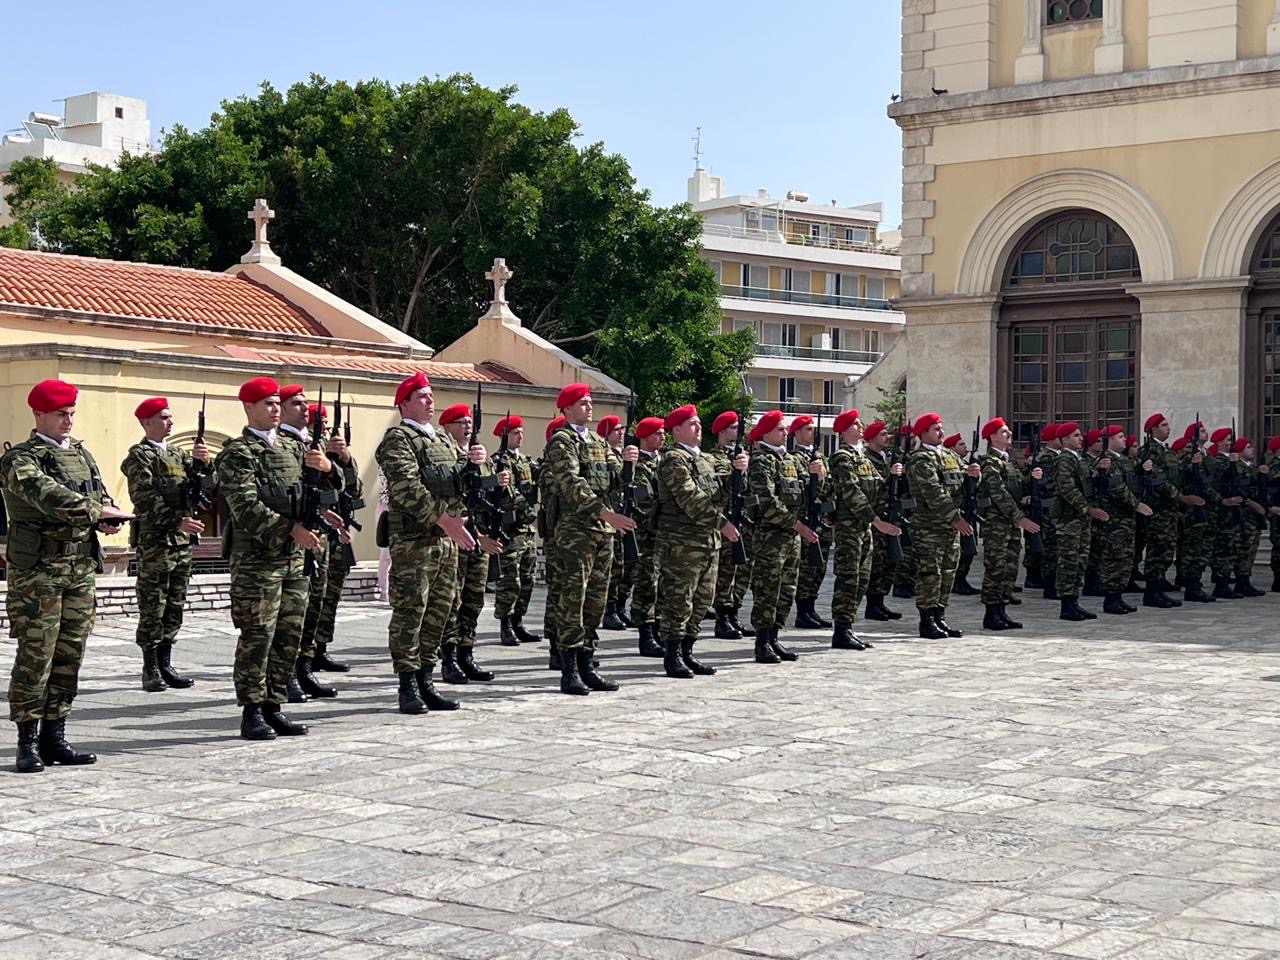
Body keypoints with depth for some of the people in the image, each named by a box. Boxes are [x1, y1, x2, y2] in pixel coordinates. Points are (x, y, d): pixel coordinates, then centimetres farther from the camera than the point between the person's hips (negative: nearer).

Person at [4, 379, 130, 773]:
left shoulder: (81, 453, 16)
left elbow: (100, 494, 16)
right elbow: (47, 495, -22)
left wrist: (107, 519, -7)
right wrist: (98, 512, -22)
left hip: (81, 566, 7)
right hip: (36, 568, -6)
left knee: (69, 655, 8)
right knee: (35, 656, -6)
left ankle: (54, 736, 15)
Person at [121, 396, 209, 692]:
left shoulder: (177, 454, 16)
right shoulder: (139, 456, -5)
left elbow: (206, 489, 12)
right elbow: (145, 501, -16)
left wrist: (203, 464, -5)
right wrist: (177, 522, -24)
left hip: (183, 540, 7)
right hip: (154, 542, -7)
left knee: (175, 607, 9)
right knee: (152, 609, -2)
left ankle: (165, 664, 16)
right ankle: (150, 670, 3)